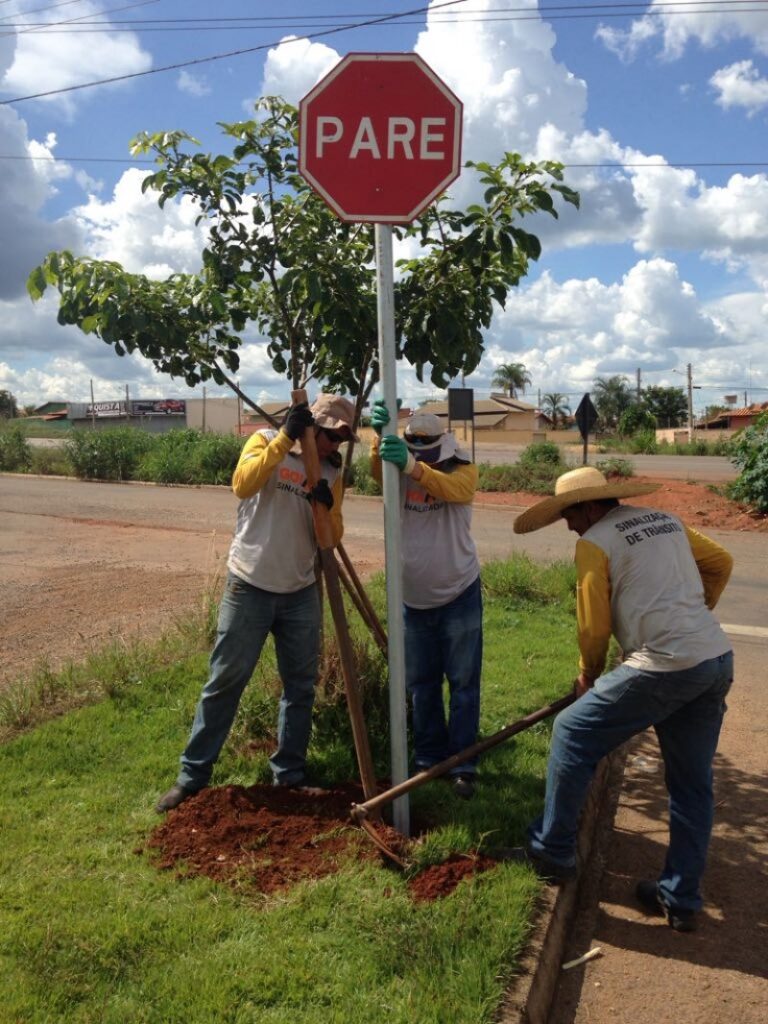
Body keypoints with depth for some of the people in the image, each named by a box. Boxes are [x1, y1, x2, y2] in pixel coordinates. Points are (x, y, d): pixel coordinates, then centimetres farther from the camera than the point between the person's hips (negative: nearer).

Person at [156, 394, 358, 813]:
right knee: (224, 682, 3)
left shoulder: (331, 473, 8)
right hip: (249, 588, -4)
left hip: (300, 594, 4)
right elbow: (242, 485, -22)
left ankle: (289, 774, 26)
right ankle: (193, 774, 16)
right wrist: (286, 437, -25)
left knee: (300, 687, 11)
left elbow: (331, 539, 3)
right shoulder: (266, 441, -2)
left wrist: (328, 508, -17)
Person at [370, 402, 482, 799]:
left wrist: (413, 466, -52)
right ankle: (428, 759, 27)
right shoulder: (397, 472, -3)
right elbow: (377, 470, -27)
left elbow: (452, 488, -33)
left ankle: (462, 766, 15)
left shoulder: (463, 470, -10)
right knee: (421, 685, 13)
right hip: (413, 599, 3)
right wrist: (380, 437, -48)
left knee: (463, 684, 4)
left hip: (459, 595, -3)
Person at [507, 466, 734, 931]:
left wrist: (588, 676, 15)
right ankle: (681, 900, 25)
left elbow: (594, 625, -1)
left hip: (665, 666, -8)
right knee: (693, 785, 15)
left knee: (572, 734, 7)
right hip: (719, 658, 8)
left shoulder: (595, 542, -3)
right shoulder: (667, 520, 17)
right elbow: (721, 563, 27)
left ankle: (553, 852, 16)